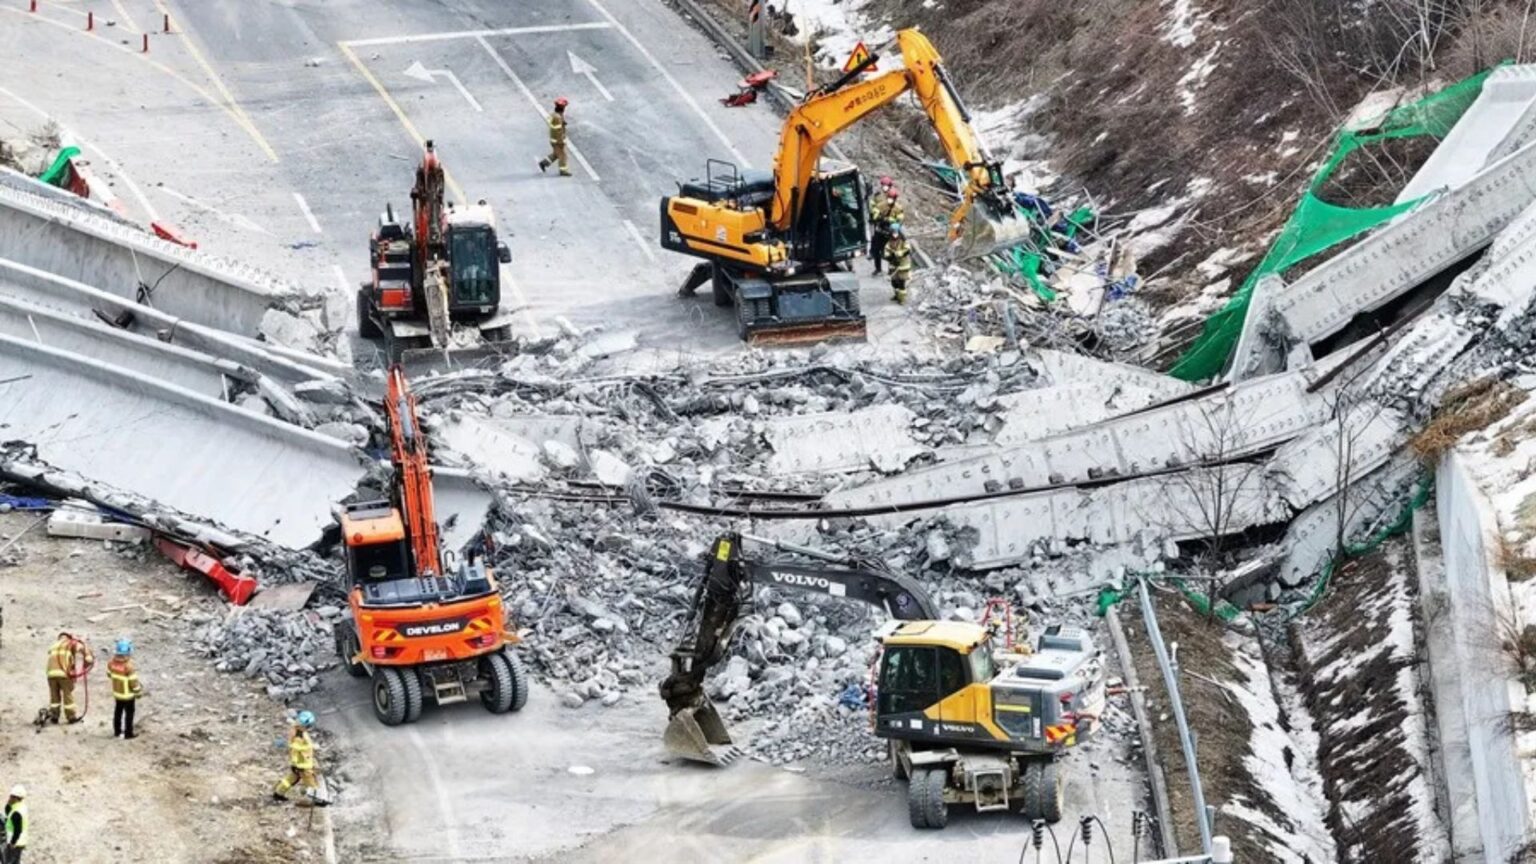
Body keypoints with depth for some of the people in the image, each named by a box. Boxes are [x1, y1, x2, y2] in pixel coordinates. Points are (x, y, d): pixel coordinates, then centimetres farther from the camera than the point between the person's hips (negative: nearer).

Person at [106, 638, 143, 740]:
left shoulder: (111, 663, -13)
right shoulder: (128, 667, -32)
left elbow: (109, 674, 6)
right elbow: (134, 682, -23)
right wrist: (139, 692, -6)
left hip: (116, 693, 6)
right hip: (128, 695, -6)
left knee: (118, 712, 22)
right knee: (129, 714, 12)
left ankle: (117, 731, 35)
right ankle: (128, 733, 21)